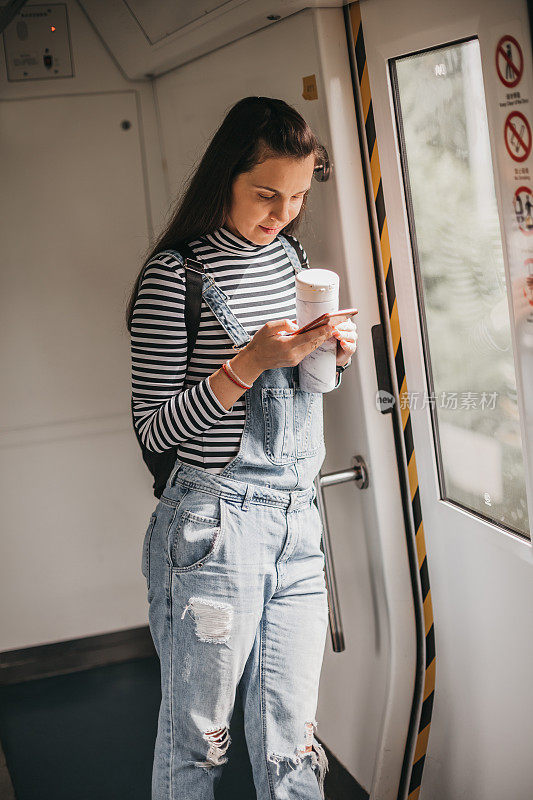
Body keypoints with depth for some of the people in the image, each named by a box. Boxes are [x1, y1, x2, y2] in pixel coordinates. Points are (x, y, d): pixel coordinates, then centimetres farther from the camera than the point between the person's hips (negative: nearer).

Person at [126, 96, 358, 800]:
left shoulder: (290, 255, 11)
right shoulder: (176, 273, -9)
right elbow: (154, 429, -10)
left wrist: (337, 352, 2)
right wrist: (249, 364, -22)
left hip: (298, 520, 6)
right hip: (215, 525, -5)